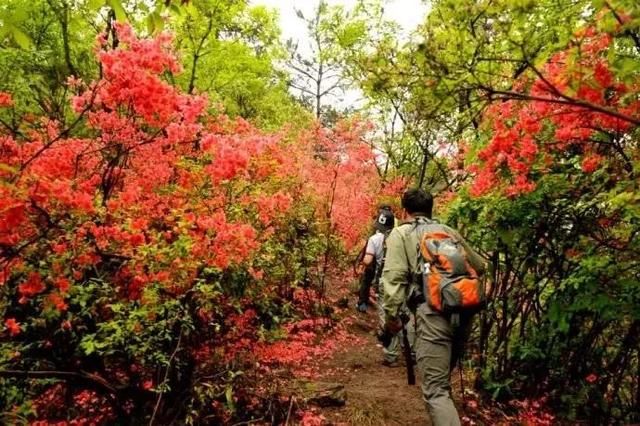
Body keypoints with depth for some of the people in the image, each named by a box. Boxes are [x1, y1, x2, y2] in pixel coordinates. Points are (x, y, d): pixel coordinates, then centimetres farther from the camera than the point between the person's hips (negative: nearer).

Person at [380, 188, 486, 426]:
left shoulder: (401, 233, 8)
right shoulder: (448, 231, 22)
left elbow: (394, 276, -7)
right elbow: (479, 266, 26)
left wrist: (391, 315, -7)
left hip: (433, 311, -6)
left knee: (436, 390, -3)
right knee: (442, 378, 27)